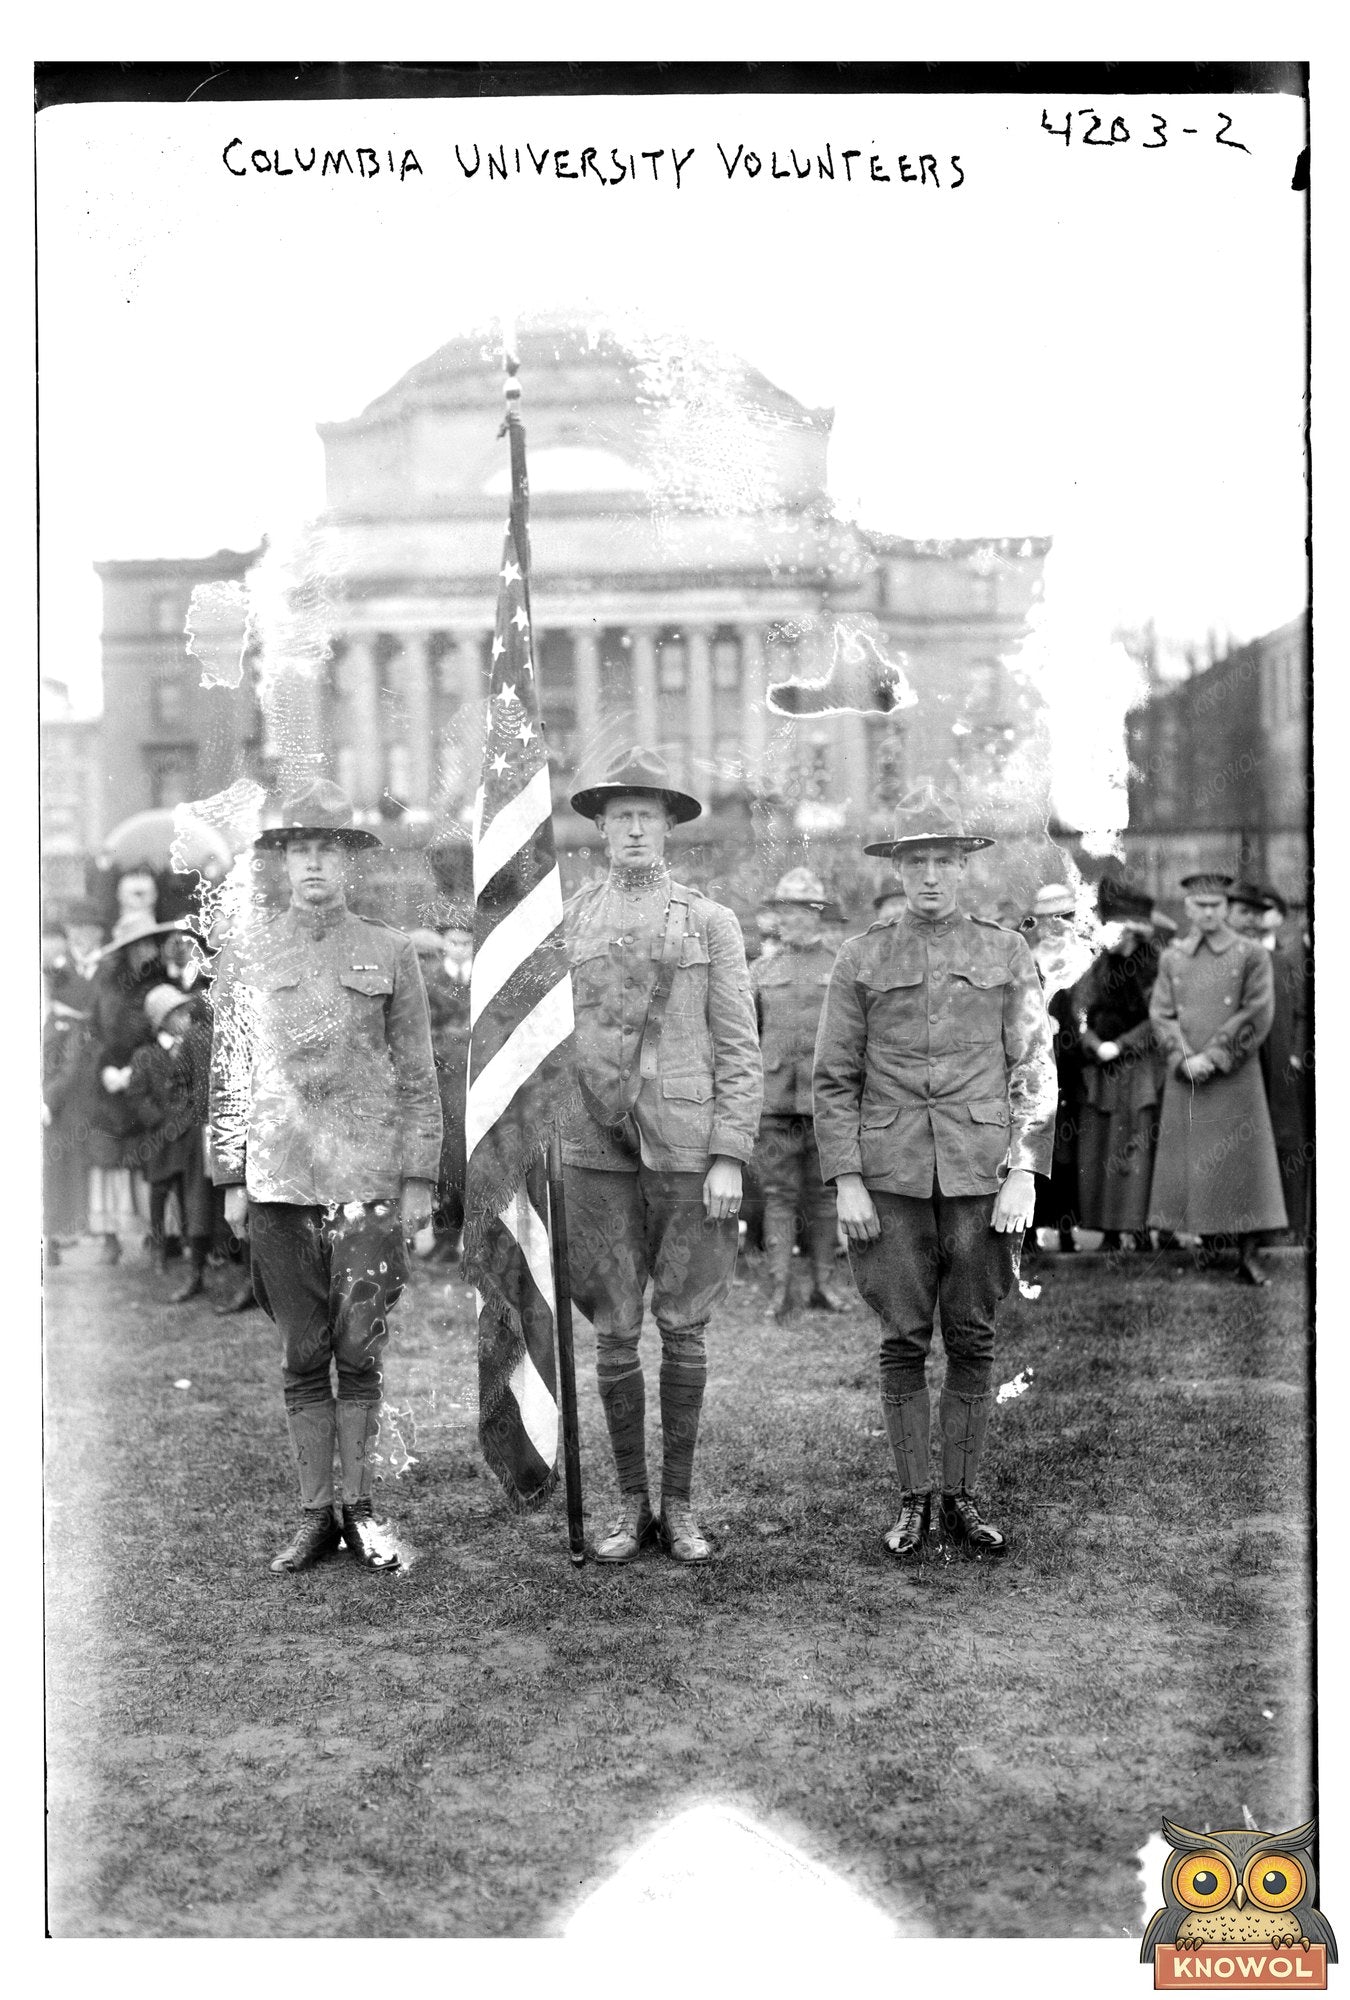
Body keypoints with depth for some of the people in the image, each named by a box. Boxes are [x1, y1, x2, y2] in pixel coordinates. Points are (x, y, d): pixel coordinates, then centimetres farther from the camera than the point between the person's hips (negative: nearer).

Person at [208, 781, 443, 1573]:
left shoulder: (390, 953, 6)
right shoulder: (246, 956, 9)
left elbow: (418, 1074, 6)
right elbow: (229, 1075, 10)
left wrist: (420, 1177, 1)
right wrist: (231, 1178, 5)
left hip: (368, 1180, -1)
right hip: (279, 1182, 1)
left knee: (360, 1351, 1)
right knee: (304, 1357, 6)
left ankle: (360, 1508, 14)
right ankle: (316, 1514, 14)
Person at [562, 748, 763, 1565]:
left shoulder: (712, 922, 1)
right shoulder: (567, 923, 5)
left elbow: (740, 1050, -2)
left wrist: (730, 1158, -10)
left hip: (689, 1148, -1)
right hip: (599, 1150, 1)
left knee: (684, 1327, 5)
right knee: (614, 1331, 4)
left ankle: (680, 1503, 17)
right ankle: (634, 1506, 16)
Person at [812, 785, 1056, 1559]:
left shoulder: (1008, 954, 6)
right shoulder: (863, 959, 5)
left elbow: (1035, 1073, 3)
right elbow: (835, 1079, 4)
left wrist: (1025, 1174, -6)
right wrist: (846, 1181, -4)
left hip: (981, 1175, 0)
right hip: (892, 1176, 0)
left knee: (973, 1342, 5)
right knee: (903, 1343, 3)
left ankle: (964, 1499, 16)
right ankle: (915, 1501, 14)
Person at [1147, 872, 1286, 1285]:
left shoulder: (1252, 955, 1)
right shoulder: (1171, 959, 11)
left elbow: (1257, 1015, -6)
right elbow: (1160, 1014, 5)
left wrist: (1213, 1057, -12)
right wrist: (1184, 1059, -11)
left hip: (1235, 1077, -3)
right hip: (1184, 1079, 3)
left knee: (1242, 1161, -3)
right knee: (1186, 1162, 1)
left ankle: (1248, 1255, 1)